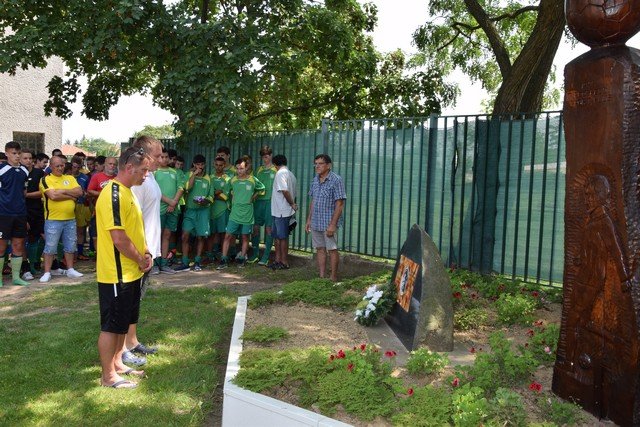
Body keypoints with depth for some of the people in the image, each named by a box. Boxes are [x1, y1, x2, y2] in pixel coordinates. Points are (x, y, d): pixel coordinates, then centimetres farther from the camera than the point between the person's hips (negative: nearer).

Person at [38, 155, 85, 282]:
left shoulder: (70, 178, 11)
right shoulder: (46, 179, -4)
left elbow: (80, 192, -4)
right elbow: (53, 196, -19)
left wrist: (63, 191, -14)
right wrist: (71, 196, -9)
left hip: (70, 219, 4)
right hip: (53, 220, -4)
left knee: (70, 246, 12)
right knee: (50, 247, 2)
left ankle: (70, 270, 23)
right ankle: (47, 273, 10)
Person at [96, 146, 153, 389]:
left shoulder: (127, 192, 12)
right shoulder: (113, 195, -21)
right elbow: (119, 238, -26)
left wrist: (145, 253, 5)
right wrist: (141, 260, -13)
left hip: (131, 272, 10)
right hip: (116, 275, -10)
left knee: (123, 322, 20)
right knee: (111, 325, 3)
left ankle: (117, 362, 35)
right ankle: (108, 375, 15)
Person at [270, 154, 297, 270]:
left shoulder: (280, 173, -14)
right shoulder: (291, 174, 15)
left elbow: (285, 191, -23)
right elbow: (293, 193, 14)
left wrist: (292, 204, -13)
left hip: (281, 212, -9)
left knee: (282, 237, -2)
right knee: (277, 236, 14)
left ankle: (284, 262, 5)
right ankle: (278, 260, 20)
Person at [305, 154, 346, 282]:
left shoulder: (336, 180, -12)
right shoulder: (315, 180, 10)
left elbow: (339, 204, -15)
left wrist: (333, 224, -19)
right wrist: (309, 220, 14)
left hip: (329, 223, -7)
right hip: (316, 222, 7)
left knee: (332, 250, 1)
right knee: (320, 249, 11)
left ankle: (333, 278, 11)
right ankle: (322, 277, 19)